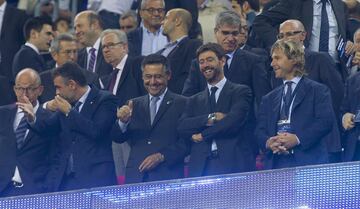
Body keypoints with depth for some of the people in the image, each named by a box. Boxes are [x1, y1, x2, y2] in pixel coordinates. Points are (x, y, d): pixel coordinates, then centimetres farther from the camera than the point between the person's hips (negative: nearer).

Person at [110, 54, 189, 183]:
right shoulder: (135, 105, 16)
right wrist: (123, 122, -9)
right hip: (136, 176, 3)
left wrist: (161, 156, -14)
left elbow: (187, 142, -4)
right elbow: (118, 138, 11)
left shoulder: (182, 104, 2)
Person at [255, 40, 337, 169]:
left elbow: (326, 121, -5)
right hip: (275, 164, 4)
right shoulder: (269, 99, 22)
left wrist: (298, 139, -16)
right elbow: (260, 130, 14)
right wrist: (268, 142, -11)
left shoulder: (318, 90, 8)